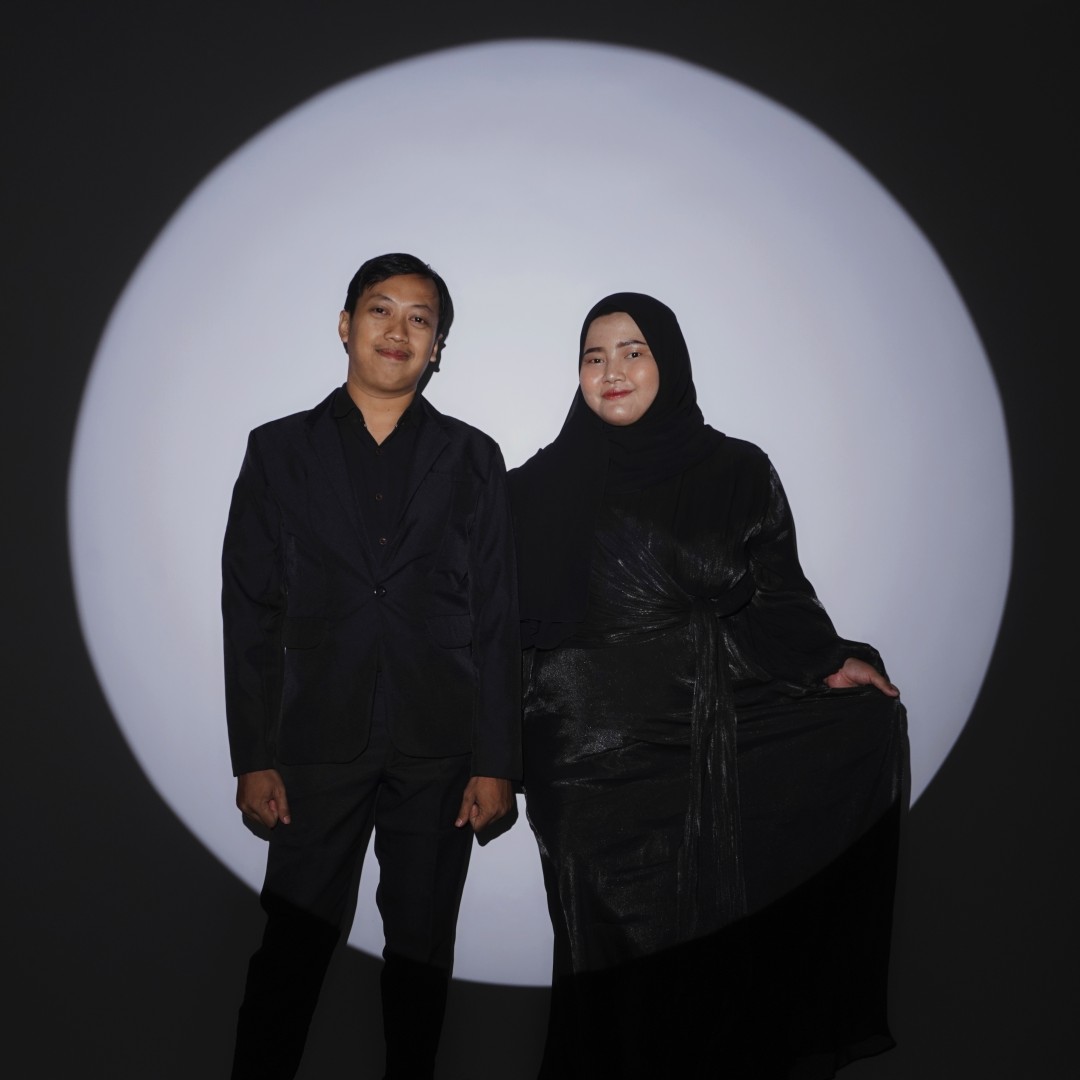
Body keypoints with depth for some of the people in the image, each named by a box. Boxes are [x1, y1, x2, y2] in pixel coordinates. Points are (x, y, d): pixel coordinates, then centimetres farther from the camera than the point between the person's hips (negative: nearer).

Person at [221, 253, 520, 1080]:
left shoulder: (473, 459, 5)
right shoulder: (280, 451, 5)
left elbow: (497, 619, 2)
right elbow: (251, 614, 3)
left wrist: (497, 762, -3)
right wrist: (254, 758, -2)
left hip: (440, 753, 1)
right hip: (320, 746, 0)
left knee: (422, 948, 13)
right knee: (292, 951, 5)